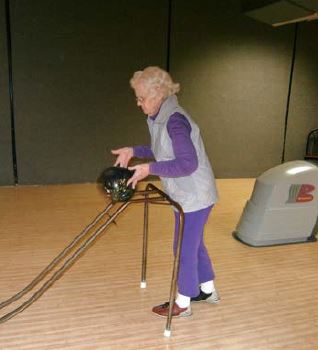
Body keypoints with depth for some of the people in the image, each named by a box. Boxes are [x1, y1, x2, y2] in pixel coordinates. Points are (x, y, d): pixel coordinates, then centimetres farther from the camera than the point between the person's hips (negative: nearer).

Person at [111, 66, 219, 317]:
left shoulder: (175, 120, -24)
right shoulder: (159, 118, 6)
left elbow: (188, 162, -30)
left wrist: (149, 169, -29)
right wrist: (133, 151, 7)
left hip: (194, 197, -10)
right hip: (187, 195, 10)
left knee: (184, 248, 4)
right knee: (194, 243, 21)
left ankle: (183, 304, 24)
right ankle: (207, 290, 40)